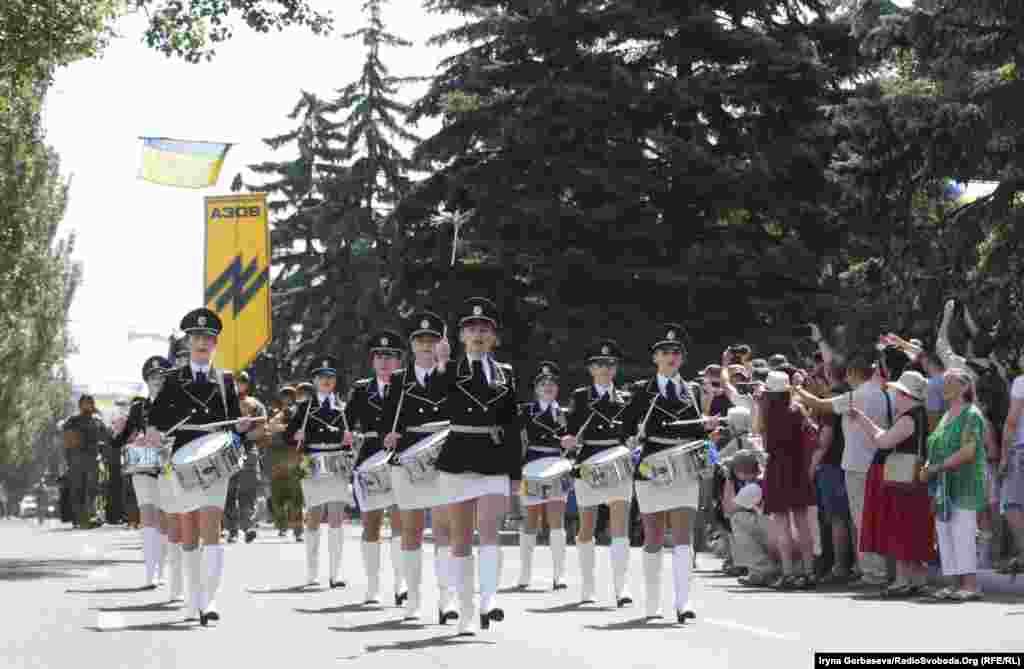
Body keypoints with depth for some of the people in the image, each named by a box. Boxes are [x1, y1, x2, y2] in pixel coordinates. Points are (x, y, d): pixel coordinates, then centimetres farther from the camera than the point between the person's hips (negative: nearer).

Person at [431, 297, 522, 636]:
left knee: (489, 527, -19)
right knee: (461, 537, 4)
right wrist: (442, 365, -33)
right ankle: (466, 613, 9)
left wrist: (516, 474, 8)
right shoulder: (450, 371, 5)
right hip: (458, 459, 0)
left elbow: (513, 427, 11)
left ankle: (489, 599, -28)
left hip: (494, 461, 0)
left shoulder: (505, 373, 10)